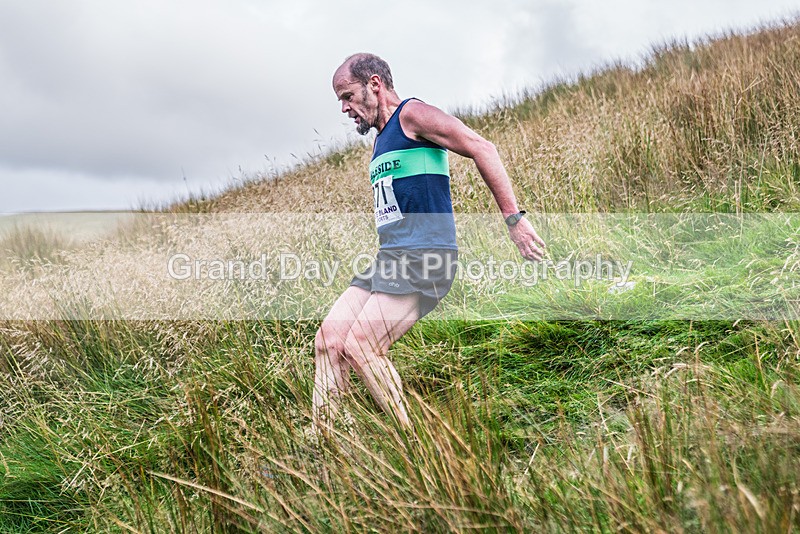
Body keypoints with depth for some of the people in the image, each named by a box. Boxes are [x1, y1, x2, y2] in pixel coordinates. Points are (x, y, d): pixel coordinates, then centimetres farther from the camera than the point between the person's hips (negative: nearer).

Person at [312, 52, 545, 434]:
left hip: (424, 257, -9)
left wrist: (513, 218, -17)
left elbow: (482, 149, -12)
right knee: (327, 342, -1)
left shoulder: (412, 114, -4)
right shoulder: (382, 140, 24)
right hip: (389, 258, 9)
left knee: (360, 346, -18)